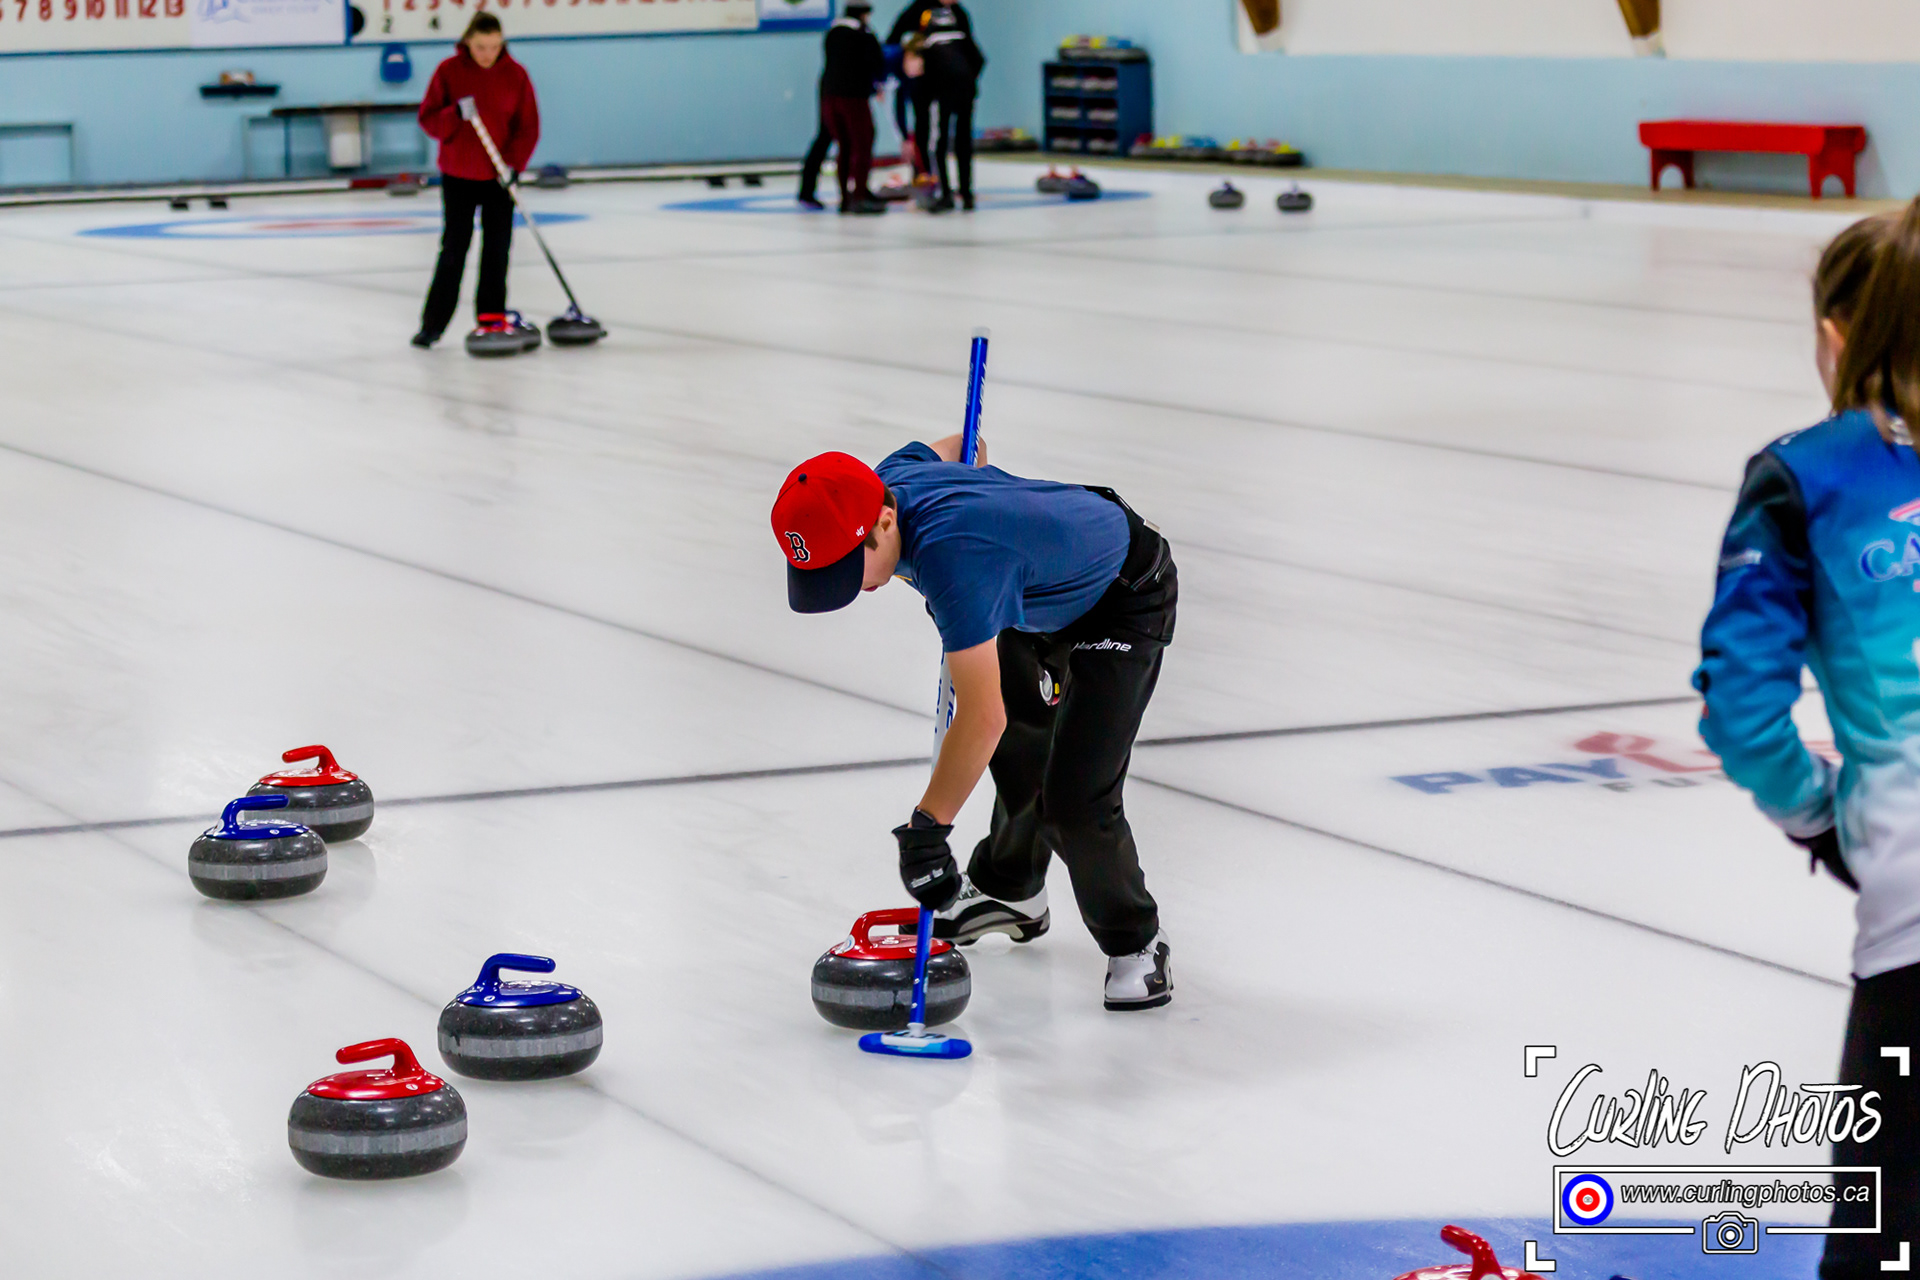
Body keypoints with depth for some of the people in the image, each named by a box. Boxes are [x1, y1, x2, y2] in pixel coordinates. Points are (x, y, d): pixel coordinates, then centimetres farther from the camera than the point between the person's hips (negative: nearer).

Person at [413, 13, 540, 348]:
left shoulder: (515, 74, -4)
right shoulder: (449, 71, -7)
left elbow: (528, 126, -1)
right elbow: (428, 118, -5)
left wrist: (515, 164, -14)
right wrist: (455, 115, -25)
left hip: (499, 178, 1)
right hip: (458, 176, -1)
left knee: (497, 250, 4)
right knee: (453, 250, -1)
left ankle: (491, 319, 14)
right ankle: (433, 324, 7)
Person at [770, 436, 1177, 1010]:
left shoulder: (953, 556, -42)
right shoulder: (888, 479, -16)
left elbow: (982, 718, -38)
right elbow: (958, 446, 11)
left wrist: (927, 826, -30)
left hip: (1126, 596, -9)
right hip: (1052, 590, 10)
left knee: (1075, 799, -16)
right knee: (1020, 748, 24)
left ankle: (1136, 946, 6)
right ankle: (1011, 892, 47)